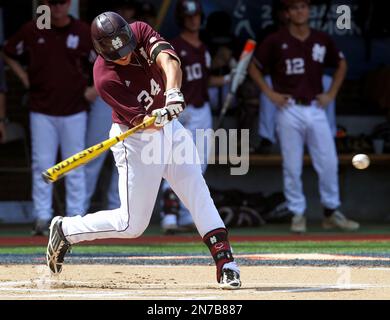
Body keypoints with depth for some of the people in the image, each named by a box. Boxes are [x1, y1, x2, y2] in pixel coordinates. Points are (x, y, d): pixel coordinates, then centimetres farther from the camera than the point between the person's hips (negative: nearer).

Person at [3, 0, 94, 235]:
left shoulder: (84, 32, -1)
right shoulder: (32, 30, 1)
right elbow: (9, 54, 15)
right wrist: (25, 79, 5)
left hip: (74, 110, 0)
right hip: (42, 110, 0)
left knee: (75, 167, 3)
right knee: (42, 165, 0)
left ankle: (76, 216, 8)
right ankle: (42, 217, 4)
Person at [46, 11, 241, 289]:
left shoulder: (140, 31, -13)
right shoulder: (105, 78, -26)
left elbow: (168, 60, -30)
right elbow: (141, 120, -27)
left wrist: (173, 91, -48)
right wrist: (159, 116, -50)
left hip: (171, 130, 5)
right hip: (136, 140, -5)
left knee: (199, 195, -7)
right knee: (132, 224, 0)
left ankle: (226, 264, -8)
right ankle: (65, 230, 18)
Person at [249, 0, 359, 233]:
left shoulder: (322, 40, 5)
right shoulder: (276, 41, -3)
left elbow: (341, 64, 20)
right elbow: (254, 68, 6)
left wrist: (332, 93, 10)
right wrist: (270, 93, -2)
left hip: (316, 109, 2)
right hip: (290, 111, -2)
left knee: (329, 163, 1)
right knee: (292, 167, 2)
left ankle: (332, 213, 13)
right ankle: (298, 214, 12)